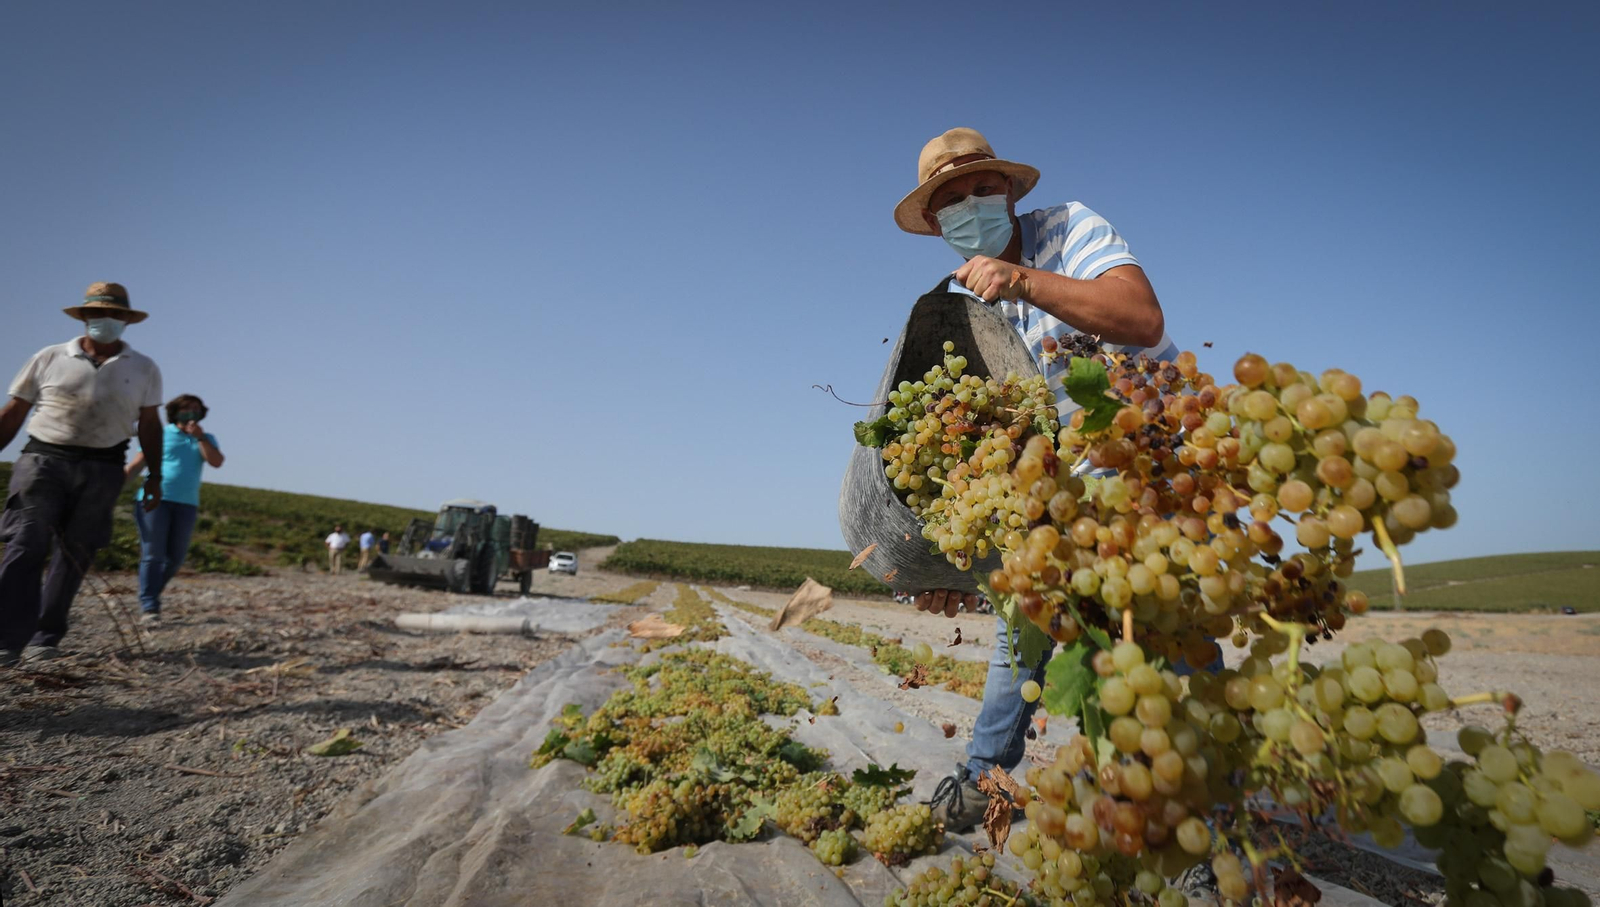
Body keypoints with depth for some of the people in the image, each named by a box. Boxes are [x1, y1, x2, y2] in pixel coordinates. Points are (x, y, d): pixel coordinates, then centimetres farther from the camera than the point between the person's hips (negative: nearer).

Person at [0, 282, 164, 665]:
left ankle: (45, 638, 9)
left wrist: (155, 475, 7)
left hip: (101, 470, 1)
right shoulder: (49, 358, 8)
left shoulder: (144, 370, 10)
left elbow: (149, 425, 12)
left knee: (75, 555, 2)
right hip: (44, 460, -1)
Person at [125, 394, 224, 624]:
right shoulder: (160, 434, 5)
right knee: (153, 555, -6)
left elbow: (216, 462, -3)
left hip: (186, 504, 3)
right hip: (154, 499, -3)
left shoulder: (206, 439, 14)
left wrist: (199, 436, -10)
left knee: (176, 557, 6)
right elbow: (137, 464, 2)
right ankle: (149, 607, -5)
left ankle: (150, 595, 26)